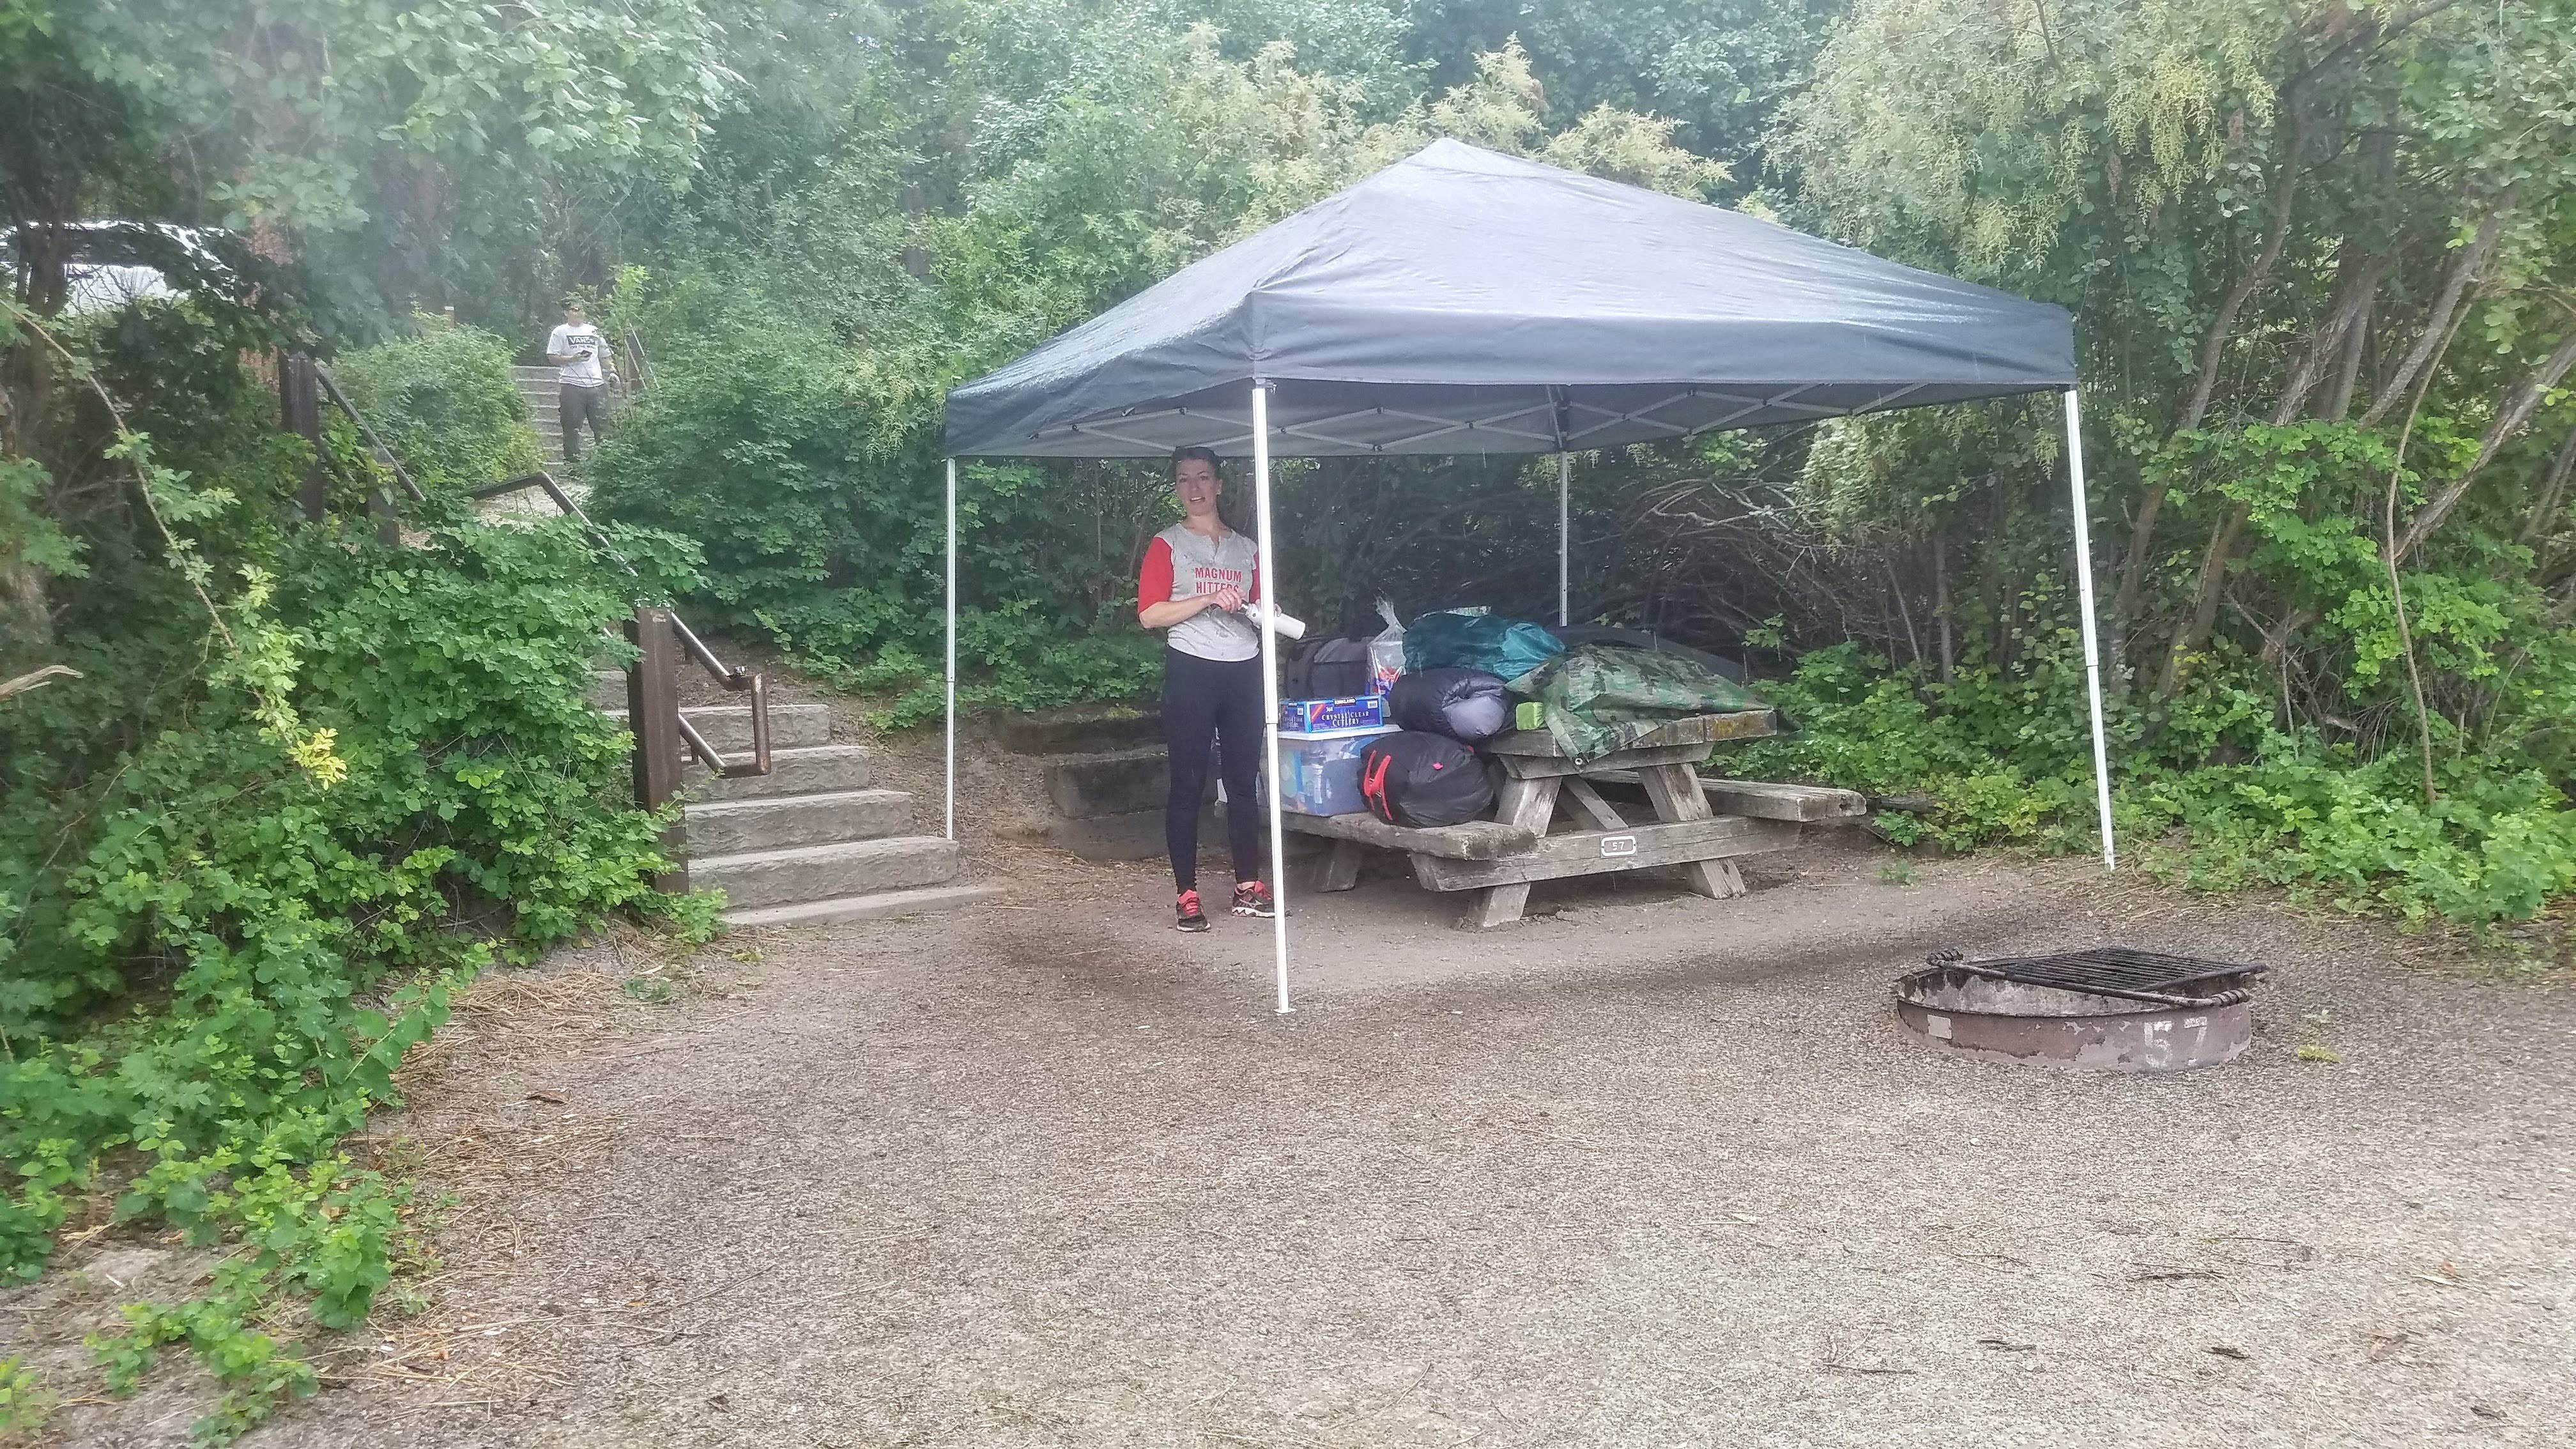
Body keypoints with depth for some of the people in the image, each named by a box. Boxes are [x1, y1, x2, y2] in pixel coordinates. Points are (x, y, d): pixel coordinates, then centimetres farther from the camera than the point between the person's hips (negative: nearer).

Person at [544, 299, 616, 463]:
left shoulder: (594, 331, 18)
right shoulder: (560, 332, 5)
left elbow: (604, 356, 24)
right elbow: (552, 357, -1)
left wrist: (610, 374, 10)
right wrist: (573, 359, -14)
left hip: (597, 384, 4)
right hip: (573, 386, -4)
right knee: (572, 426, -3)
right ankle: (572, 458, 1)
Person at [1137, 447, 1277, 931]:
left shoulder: (1246, 548, 16)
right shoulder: (1167, 545, 3)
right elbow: (1149, 614, -7)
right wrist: (1209, 599, -15)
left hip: (1244, 672, 4)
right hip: (1191, 672, -4)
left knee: (1244, 780, 7)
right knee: (1188, 784, -3)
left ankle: (1248, 887, 15)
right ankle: (1187, 897, 0)